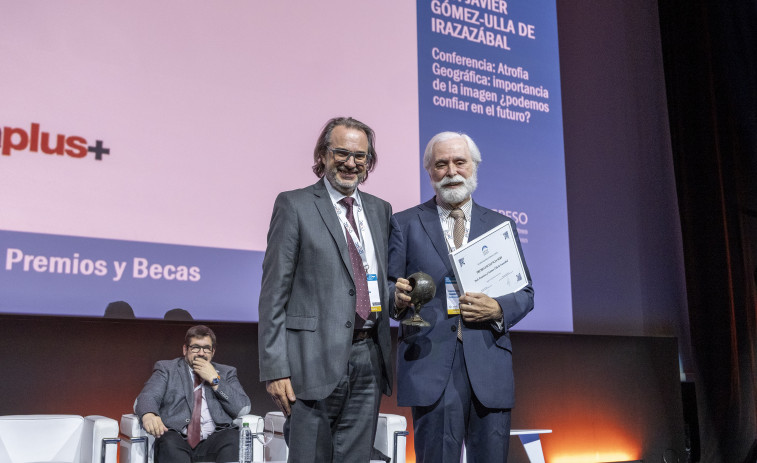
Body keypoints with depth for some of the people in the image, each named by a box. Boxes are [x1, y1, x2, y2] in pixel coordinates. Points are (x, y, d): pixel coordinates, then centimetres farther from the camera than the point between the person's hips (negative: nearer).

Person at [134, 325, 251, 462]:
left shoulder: (226, 373, 24)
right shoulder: (166, 369, 20)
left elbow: (243, 408, 9)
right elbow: (147, 397, 2)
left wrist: (214, 380, 3)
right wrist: (148, 415, -23)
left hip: (213, 441, 1)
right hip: (176, 438, -1)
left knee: (235, 438, -33)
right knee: (169, 442, -36)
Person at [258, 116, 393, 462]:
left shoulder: (380, 210, 14)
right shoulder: (294, 205, -2)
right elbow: (273, 293, -5)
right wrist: (275, 368, -11)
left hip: (370, 359, 5)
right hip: (317, 359, -5)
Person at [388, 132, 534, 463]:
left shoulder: (501, 225, 15)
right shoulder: (404, 223, 9)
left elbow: (525, 292, 14)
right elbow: (386, 285, 5)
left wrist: (498, 309, -7)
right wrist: (398, 298, -18)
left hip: (489, 364, 2)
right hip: (430, 365, -2)